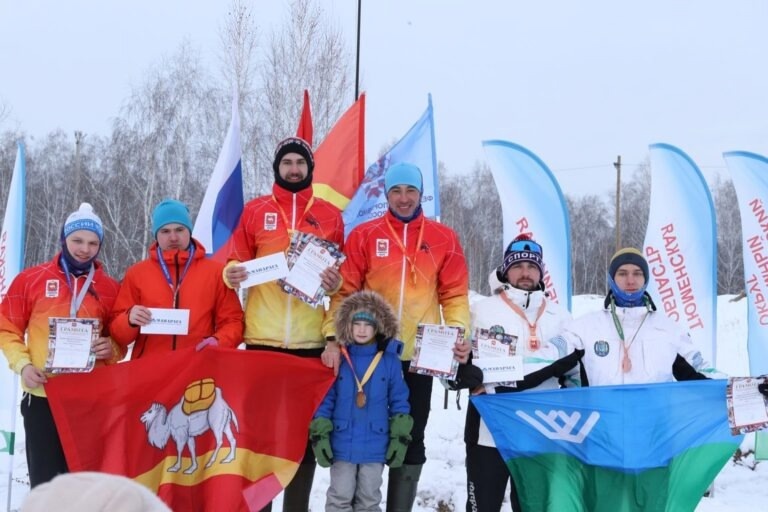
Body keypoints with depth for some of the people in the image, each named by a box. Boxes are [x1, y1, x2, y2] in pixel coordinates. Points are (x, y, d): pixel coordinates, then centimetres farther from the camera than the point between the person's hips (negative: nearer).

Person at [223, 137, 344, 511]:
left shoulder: (330, 215, 10)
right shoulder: (254, 210, 9)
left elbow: (342, 275, 13)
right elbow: (237, 261, 11)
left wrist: (335, 280, -9)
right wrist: (232, 273, -11)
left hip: (312, 340, 1)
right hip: (262, 338, 0)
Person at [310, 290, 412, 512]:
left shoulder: (390, 360, -3)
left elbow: (399, 401, 2)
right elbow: (325, 400, -1)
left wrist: (400, 438, -1)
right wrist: (320, 435, -6)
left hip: (376, 447, 1)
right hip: (342, 445, 0)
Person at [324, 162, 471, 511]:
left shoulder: (444, 239, 3)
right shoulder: (364, 236, 0)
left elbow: (455, 295, 4)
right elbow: (345, 291, -2)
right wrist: (333, 335, -13)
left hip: (420, 357, 1)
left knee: (411, 439, 11)